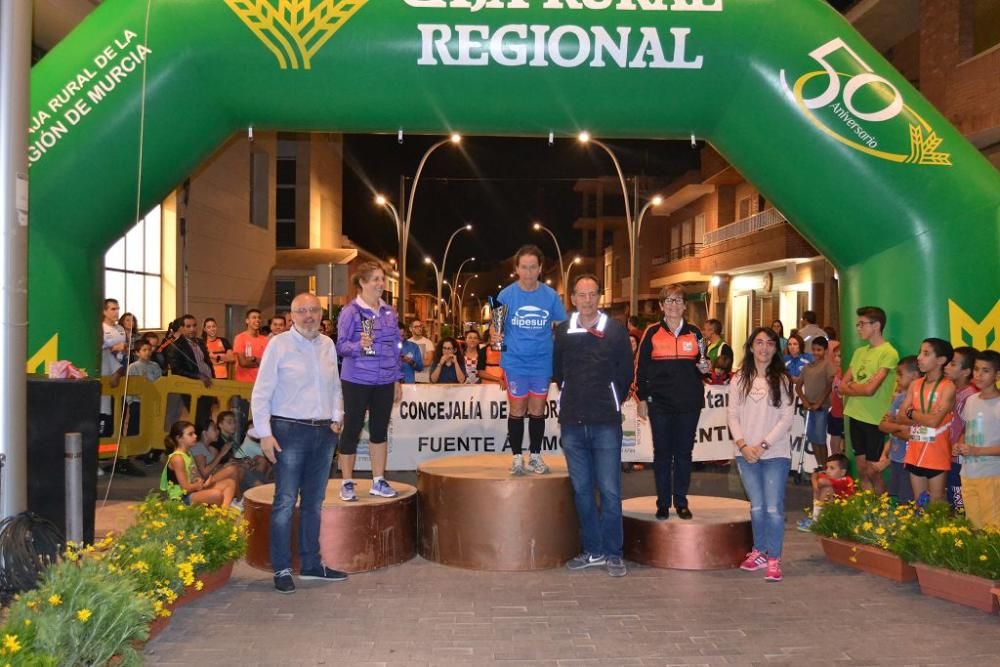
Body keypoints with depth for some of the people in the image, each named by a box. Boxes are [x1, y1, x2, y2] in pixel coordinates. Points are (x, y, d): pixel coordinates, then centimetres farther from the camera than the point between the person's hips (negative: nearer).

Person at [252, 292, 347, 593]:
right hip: (290, 432, -5)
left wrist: (336, 418, 8)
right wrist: (265, 434, -12)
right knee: (285, 503, -1)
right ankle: (282, 569, 9)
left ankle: (311, 564, 25)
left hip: (324, 433, 5)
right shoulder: (279, 345, -6)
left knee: (314, 502, 13)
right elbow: (261, 393, -7)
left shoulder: (328, 345, 8)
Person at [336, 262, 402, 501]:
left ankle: (378, 481, 21)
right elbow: (341, 346, -11)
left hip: (384, 382, 5)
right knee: (352, 429, 3)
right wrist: (359, 345, -31)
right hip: (357, 380, -5)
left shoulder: (389, 312, 9)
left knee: (380, 430, 11)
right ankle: (347, 483, 14)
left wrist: (397, 380, 11)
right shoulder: (350, 311, -7)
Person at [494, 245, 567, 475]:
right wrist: (494, 335, -21)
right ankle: (517, 456, 17)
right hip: (515, 361, -1)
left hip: (543, 362, 1)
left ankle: (535, 455, 22)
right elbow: (496, 326, 2)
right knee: (517, 410, 4)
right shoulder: (506, 295, -3)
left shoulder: (551, 296, 0)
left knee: (537, 410, 9)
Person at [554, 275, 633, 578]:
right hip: (572, 422, 3)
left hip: (606, 422, -3)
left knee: (610, 490, -2)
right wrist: (574, 397, 12)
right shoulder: (562, 332, 7)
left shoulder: (616, 331, 1)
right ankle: (593, 551, 19)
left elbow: (626, 372, 7)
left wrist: (611, 401, 8)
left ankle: (613, 554, 8)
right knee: (581, 489, 9)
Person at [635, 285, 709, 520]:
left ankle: (681, 501, 18)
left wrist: (704, 369, -7)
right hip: (659, 402, -1)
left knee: (684, 452, 7)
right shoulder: (652, 333, 2)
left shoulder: (694, 333, 7)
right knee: (662, 452, 5)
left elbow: (702, 365, 16)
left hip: (689, 402, 1)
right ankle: (663, 503, 13)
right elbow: (641, 368, 3)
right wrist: (642, 399, -1)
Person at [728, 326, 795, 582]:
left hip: (776, 453, -2)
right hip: (746, 454, 2)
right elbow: (732, 414, 5)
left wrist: (763, 445, -11)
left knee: (774, 508, -6)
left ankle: (773, 559, 1)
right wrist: (743, 445, -7)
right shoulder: (740, 379, 6)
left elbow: (786, 419, -4)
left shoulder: (782, 380, 0)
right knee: (757, 506, 8)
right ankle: (759, 552, 22)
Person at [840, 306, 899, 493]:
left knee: (872, 471, 0)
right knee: (861, 469, 11)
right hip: (855, 415, 7)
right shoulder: (860, 352, 11)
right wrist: (859, 387, -10)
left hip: (874, 419, -7)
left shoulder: (889, 353, -12)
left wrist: (851, 386, -1)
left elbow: (869, 389, -18)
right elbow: (843, 386, 8)